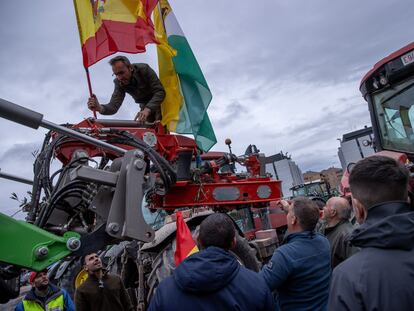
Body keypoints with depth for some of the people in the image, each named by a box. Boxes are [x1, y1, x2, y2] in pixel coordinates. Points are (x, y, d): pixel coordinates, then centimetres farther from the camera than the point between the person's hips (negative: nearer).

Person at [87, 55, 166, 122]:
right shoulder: (119, 83, -16)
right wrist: (100, 108, -46)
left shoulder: (144, 69, -26)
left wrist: (147, 109, -46)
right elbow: (114, 106, -22)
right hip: (145, 106, 4)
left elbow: (160, 92, -31)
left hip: (159, 102, -4)